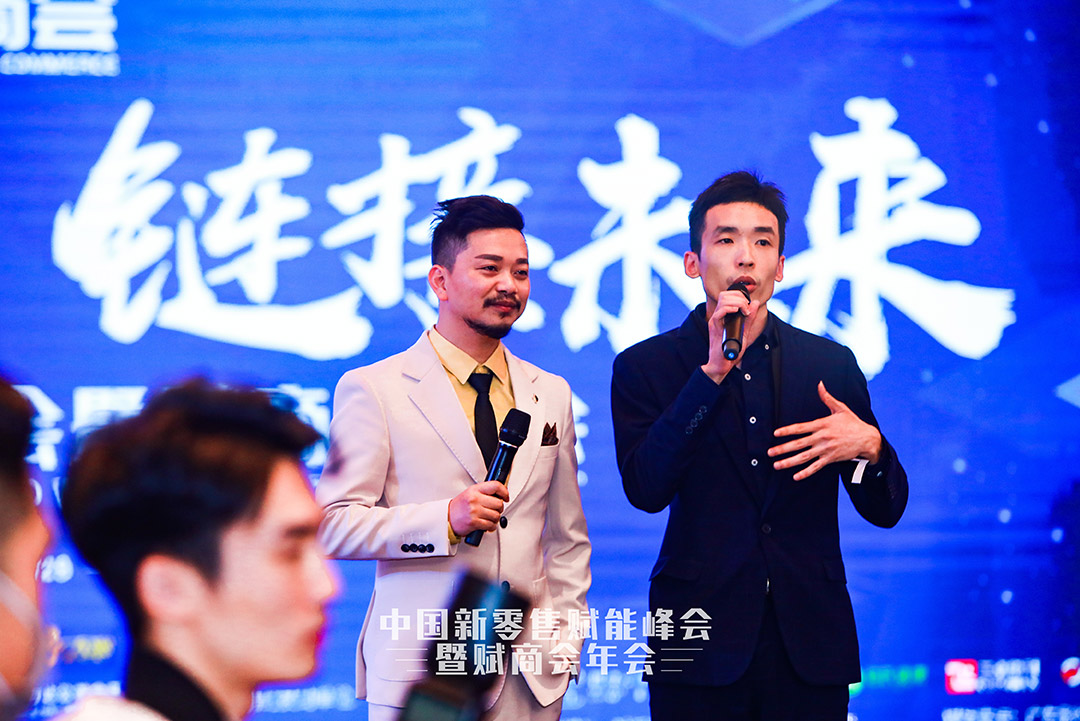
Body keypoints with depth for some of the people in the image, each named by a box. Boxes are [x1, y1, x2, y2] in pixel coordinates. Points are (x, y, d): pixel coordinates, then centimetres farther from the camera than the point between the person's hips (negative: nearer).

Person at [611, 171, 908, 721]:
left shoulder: (832, 364, 9)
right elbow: (646, 490, -13)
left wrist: (868, 446, -13)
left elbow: (885, 510, 9)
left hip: (810, 646, 2)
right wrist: (713, 370, -16)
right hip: (702, 640, -2)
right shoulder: (645, 366, 2)